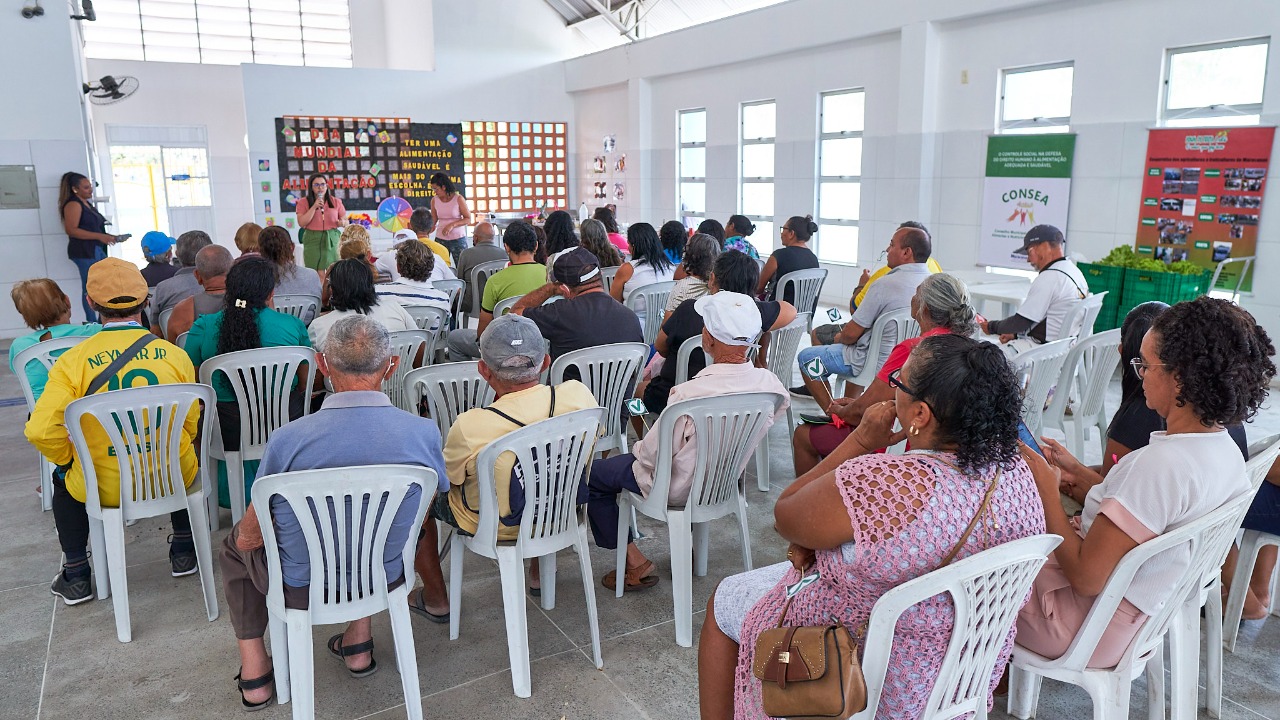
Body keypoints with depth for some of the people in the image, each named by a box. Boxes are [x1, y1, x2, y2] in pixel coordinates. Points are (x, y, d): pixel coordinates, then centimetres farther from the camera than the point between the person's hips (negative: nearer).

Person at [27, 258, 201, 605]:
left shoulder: (73, 361, -12)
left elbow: (42, 431, -16)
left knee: (64, 478, 32)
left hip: (104, 488, -1)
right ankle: (183, 551, 42)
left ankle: (76, 576, 35)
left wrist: (68, 459, 6)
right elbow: (191, 423, 4)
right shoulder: (175, 355, -6)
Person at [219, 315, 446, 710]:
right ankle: (359, 642, 41)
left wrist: (245, 536, 13)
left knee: (236, 544, 30)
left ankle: (254, 673, 35)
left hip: (302, 588, -2)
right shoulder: (424, 433, -21)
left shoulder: (287, 440, -26)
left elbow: (250, 537, -12)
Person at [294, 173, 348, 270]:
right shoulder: (303, 202, 5)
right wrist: (314, 207, -11)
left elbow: (346, 221, 15)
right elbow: (301, 223, -6)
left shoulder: (336, 202, 10)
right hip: (313, 240, -1)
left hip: (332, 240, 2)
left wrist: (342, 223, -10)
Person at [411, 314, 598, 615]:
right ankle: (540, 574, 48)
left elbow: (447, 476, -11)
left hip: (493, 527, -4)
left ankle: (436, 600, 31)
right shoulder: (579, 395, -24)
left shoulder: (470, 428, -33)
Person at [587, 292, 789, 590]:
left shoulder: (689, 394, -36)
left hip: (680, 488, -6)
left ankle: (635, 562, 13)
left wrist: (638, 448, 0)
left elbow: (653, 455, -24)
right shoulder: (770, 383, -19)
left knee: (591, 475, 12)